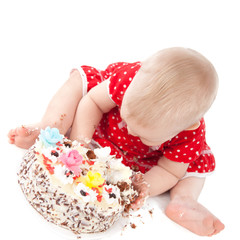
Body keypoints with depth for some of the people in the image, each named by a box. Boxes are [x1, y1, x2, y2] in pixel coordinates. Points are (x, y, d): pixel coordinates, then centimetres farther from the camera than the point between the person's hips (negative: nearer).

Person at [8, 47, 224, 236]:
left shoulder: (191, 135, -38)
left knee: (198, 161, -14)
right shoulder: (129, 78, -42)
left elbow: (169, 171, -23)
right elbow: (92, 102, -25)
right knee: (81, 79, -19)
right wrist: (80, 141, -32)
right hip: (104, 126, 1)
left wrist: (143, 187, -40)